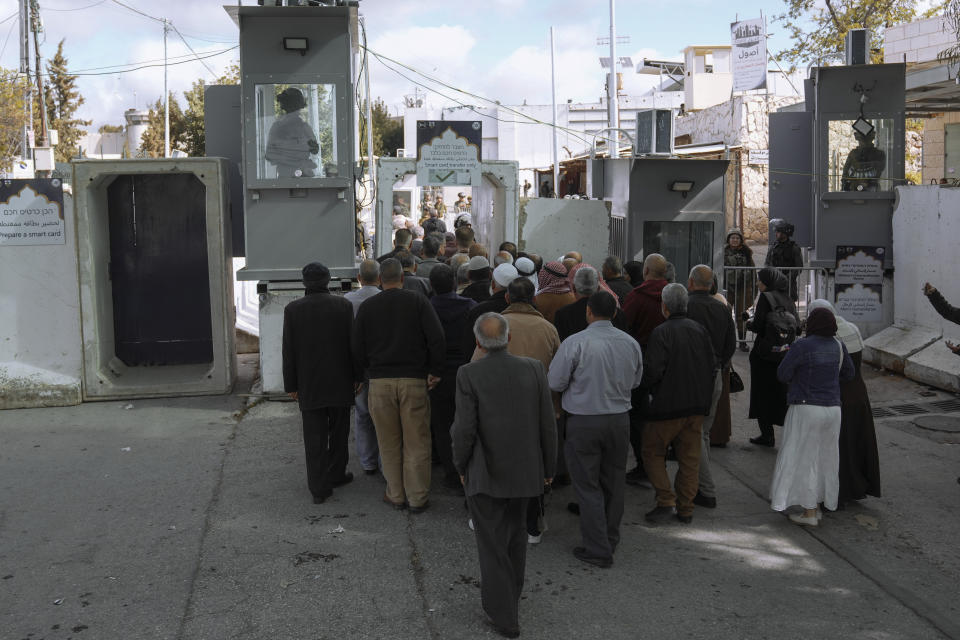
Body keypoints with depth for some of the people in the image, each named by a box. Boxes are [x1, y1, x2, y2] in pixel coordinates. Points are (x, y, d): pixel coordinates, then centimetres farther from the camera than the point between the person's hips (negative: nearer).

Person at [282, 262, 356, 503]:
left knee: (315, 438, 3)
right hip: (340, 384, 0)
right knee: (338, 433, 16)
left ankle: (319, 487, 4)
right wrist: (356, 376, 7)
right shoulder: (343, 305, -5)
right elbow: (353, 344, -3)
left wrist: (291, 385, 5)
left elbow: (288, 351, -3)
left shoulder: (292, 309, -5)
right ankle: (336, 475, 28)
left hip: (309, 385, 0)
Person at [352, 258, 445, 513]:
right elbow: (437, 339, -10)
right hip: (414, 380, -1)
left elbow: (358, 349, 4)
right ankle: (417, 498, 11)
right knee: (416, 442, 6)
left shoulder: (367, 307, 3)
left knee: (389, 443, 12)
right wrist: (435, 372, 0)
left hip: (379, 382, 1)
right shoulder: (418, 302, -2)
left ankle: (396, 495, 19)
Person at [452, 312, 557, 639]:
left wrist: (462, 466, 1)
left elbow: (464, 429, -15)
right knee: (515, 531, 25)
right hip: (523, 468, 4)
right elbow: (547, 424, -3)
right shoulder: (533, 369, -6)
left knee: (492, 544, 8)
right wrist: (548, 466, 9)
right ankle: (510, 591, 40)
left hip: (484, 473, -3)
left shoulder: (469, 374, -14)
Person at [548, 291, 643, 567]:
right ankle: (610, 541, 30)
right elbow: (635, 381, 12)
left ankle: (598, 550, 6)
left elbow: (555, 383, -11)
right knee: (613, 482, 17)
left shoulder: (575, 343, -16)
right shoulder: (630, 343, -1)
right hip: (620, 419, 5)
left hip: (584, 422, -5)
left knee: (588, 485, 4)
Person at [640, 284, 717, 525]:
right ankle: (685, 509, 16)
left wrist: (644, 387, 1)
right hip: (697, 405, 6)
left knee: (652, 452, 9)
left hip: (668, 404, -6)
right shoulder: (699, 329, 5)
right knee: (689, 457, 11)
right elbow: (713, 366, 10)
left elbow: (652, 370, -19)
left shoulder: (661, 332, -15)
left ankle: (666, 501, 0)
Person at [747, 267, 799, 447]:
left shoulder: (765, 297, -12)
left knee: (762, 394, 4)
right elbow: (797, 326, 8)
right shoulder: (786, 298, 8)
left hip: (765, 353, -6)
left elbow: (758, 326, -18)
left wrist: (749, 323, 3)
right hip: (784, 354, 6)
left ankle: (767, 435, 6)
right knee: (783, 393, 14)